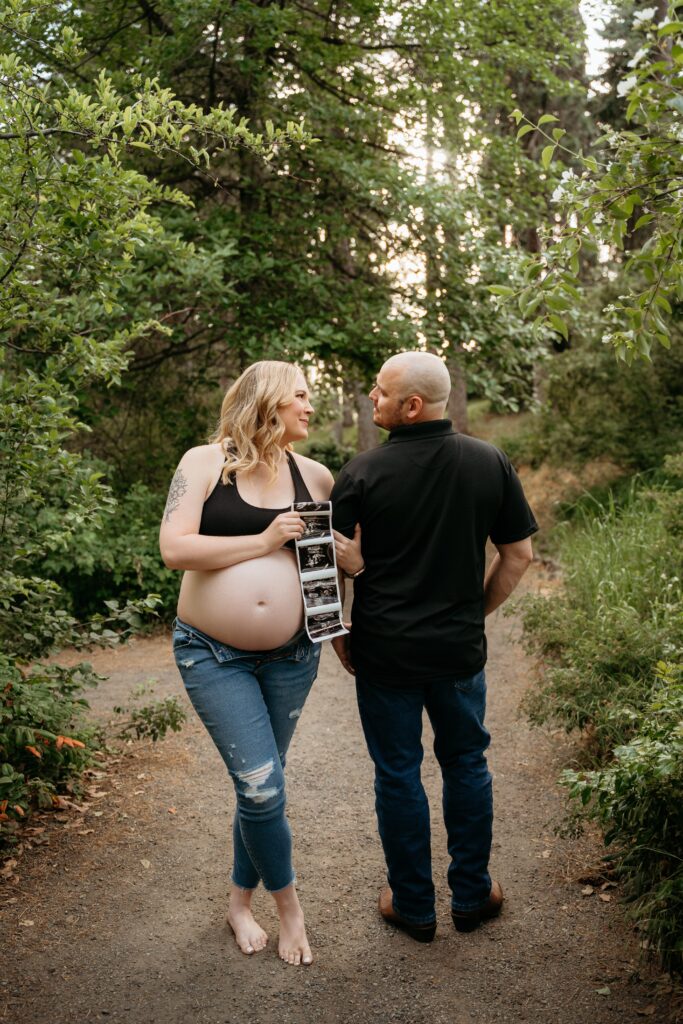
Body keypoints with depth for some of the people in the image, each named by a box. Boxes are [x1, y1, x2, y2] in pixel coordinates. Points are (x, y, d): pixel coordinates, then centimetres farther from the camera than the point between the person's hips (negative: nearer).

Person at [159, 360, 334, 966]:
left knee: (259, 785, 13)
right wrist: (263, 541, -18)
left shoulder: (315, 476, 3)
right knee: (262, 787, -7)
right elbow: (174, 549, -16)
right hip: (214, 654, -3)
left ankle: (240, 902, 35)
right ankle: (289, 905, 19)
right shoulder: (205, 462, -6)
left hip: (292, 654, 4)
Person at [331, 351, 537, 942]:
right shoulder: (491, 463, -3)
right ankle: (472, 895, 31)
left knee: (398, 774, 11)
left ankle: (414, 906, 25)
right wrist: (477, 612, 13)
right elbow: (519, 554, 2)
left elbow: (336, 565, -11)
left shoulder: (363, 474, -13)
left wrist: (339, 638, 3)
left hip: (385, 650, -2)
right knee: (466, 764, 18)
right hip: (461, 649, 3)